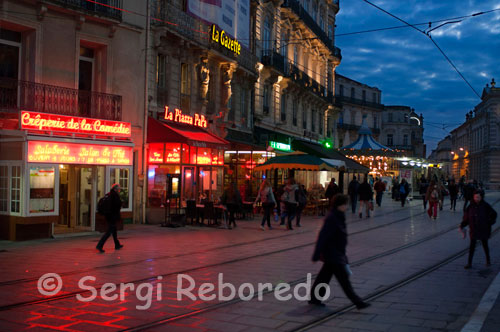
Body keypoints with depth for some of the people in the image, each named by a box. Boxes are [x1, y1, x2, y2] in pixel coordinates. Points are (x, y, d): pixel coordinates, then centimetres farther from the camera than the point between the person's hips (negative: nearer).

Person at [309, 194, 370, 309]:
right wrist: (316, 255, -22)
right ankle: (357, 302, 2)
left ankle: (314, 298, 25)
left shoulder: (339, 217, 11)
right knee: (344, 279, -3)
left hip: (337, 254, 10)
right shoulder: (332, 219, -20)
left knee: (325, 276, 15)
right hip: (333, 255, -10)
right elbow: (323, 237, -21)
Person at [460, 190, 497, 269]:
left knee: (485, 245, 14)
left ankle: (488, 260, 34)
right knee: (472, 246, 2)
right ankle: (469, 263, 5)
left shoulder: (485, 206, -9)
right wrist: (462, 226, -8)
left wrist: (489, 223, -7)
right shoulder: (471, 206, -2)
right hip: (473, 230, 2)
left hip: (483, 229, -2)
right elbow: (466, 217, 2)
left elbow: (493, 214, 1)